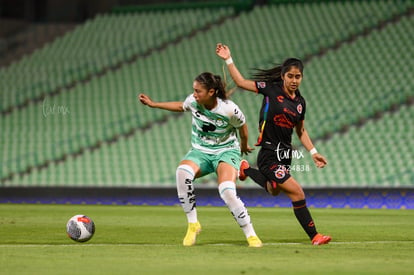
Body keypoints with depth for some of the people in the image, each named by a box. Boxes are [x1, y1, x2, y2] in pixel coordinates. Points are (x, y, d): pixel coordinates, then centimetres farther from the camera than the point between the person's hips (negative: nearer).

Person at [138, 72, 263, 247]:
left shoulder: (229, 110, -22)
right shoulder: (193, 101, -11)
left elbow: (242, 128, 0)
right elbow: (181, 106, 15)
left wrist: (244, 146, 18)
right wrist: (153, 104, 15)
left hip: (226, 152, -4)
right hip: (200, 152, 4)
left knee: (227, 192, -31)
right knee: (182, 172, -32)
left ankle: (251, 235, -12)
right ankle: (193, 224, -20)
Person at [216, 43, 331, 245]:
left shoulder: (300, 102, 6)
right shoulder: (271, 89, -9)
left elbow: (301, 131, 16)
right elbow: (241, 82, -6)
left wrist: (313, 152, 9)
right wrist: (228, 60, -12)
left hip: (285, 153, 7)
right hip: (269, 154, -7)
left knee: (273, 190, 26)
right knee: (297, 192, -13)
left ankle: (245, 169, 45)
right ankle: (314, 236, -6)